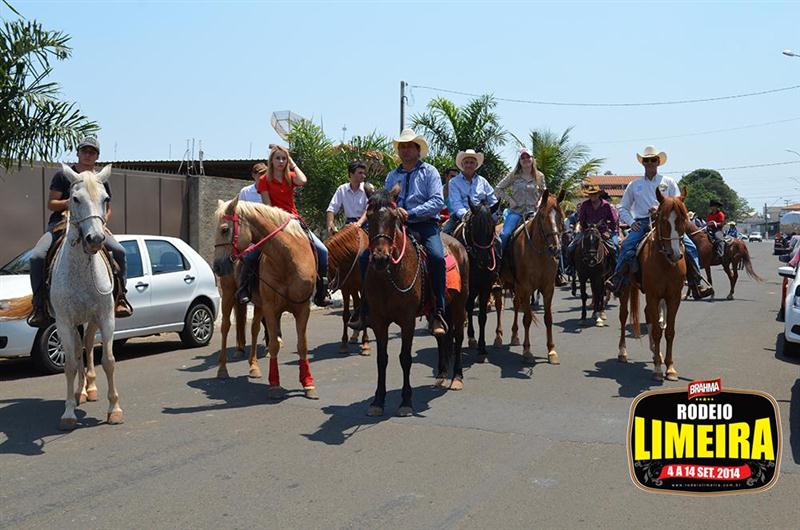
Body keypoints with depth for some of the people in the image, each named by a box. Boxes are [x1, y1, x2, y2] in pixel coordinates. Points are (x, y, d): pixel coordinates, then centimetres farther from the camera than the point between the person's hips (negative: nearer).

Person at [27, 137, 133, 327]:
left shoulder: (101, 181, 11)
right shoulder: (63, 175, 4)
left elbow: (108, 209, 16)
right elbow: (51, 204, 1)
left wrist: (102, 222, -5)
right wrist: (71, 201, -19)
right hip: (60, 225, -1)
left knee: (119, 251, -21)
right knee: (37, 256, -25)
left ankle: (120, 296, -8)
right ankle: (40, 304, -13)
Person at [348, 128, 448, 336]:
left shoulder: (429, 172, 6)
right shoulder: (392, 176, 20)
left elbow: (438, 201, -7)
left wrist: (410, 214, -16)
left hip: (425, 224, -4)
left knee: (437, 257, -33)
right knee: (365, 256, -11)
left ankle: (438, 313, -27)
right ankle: (366, 309, -3)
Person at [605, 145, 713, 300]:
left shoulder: (668, 182, 14)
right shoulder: (634, 185, 16)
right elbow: (623, 208, 19)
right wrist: (631, 222, 1)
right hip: (642, 223, 0)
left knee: (690, 247, -16)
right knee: (627, 246, -30)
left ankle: (696, 286, -11)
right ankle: (617, 282, -33)